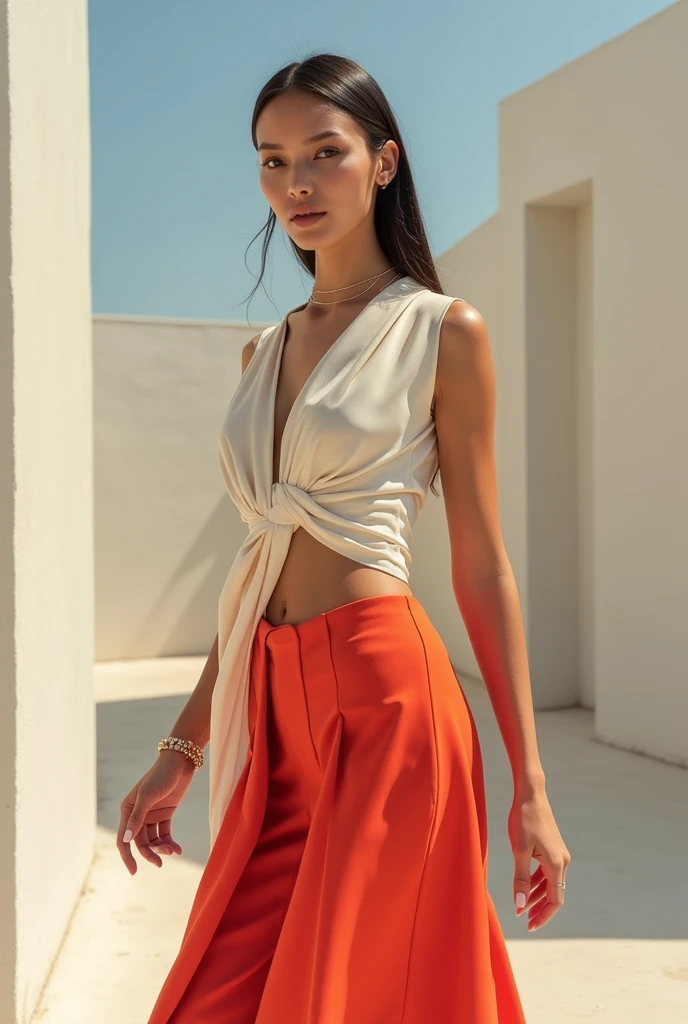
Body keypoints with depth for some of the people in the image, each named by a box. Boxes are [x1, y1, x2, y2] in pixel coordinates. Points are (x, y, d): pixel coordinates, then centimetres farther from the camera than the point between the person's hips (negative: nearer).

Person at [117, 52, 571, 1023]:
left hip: (383, 697, -5)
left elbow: (483, 567, -2)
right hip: (270, 708, 6)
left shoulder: (443, 332, -1)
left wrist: (530, 788, -4)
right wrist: (182, 747, 14)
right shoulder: (265, 353, 15)